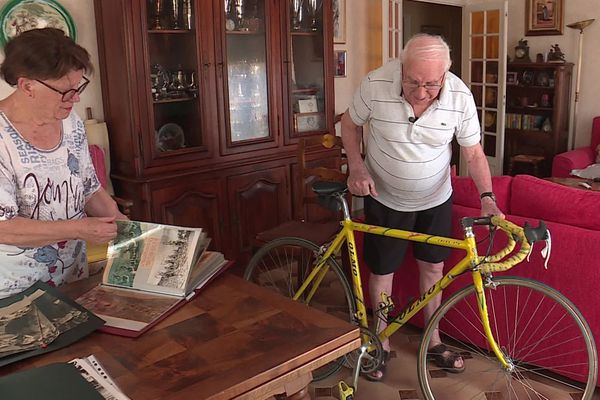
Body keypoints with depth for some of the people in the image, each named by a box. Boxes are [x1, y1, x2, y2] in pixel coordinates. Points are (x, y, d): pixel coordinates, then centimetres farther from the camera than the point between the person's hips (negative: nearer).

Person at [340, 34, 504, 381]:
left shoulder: (460, 96, -21)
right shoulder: (376, 84, -25)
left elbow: (473, 153, -10)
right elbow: (351, 123, -6)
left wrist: (487, 196, -24)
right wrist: (357, 167, -18)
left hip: (435, 198, 2)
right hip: (384, 198, -1)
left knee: (433, 267, 14)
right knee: (382, 271, 9)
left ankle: (433, 339, 35)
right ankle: (381, 342, 31)